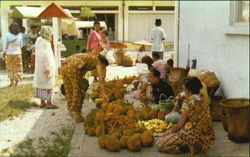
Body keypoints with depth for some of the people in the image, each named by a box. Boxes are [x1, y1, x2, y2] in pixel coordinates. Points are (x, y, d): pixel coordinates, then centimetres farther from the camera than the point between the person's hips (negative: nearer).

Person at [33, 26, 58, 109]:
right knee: (48, 84, -2)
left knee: (41, 83, 13)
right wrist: (47, 67, -22)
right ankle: (48, 103, 3)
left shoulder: (39, 40, 6)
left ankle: (42, 102, 21)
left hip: (39, 66, 9)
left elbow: (38, 53, 8)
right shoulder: (46, 43, -20)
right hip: (46, 67, -9)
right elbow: (45, 56, -25)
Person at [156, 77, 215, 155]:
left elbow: (179, 126, -11)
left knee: (159, 145, -1)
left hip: (194, 136, -9)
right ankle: (193, 146, 9)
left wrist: (169, 131, 8)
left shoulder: (189, 102, -17)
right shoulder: (202, 99, 7)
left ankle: (189, 147, -7)